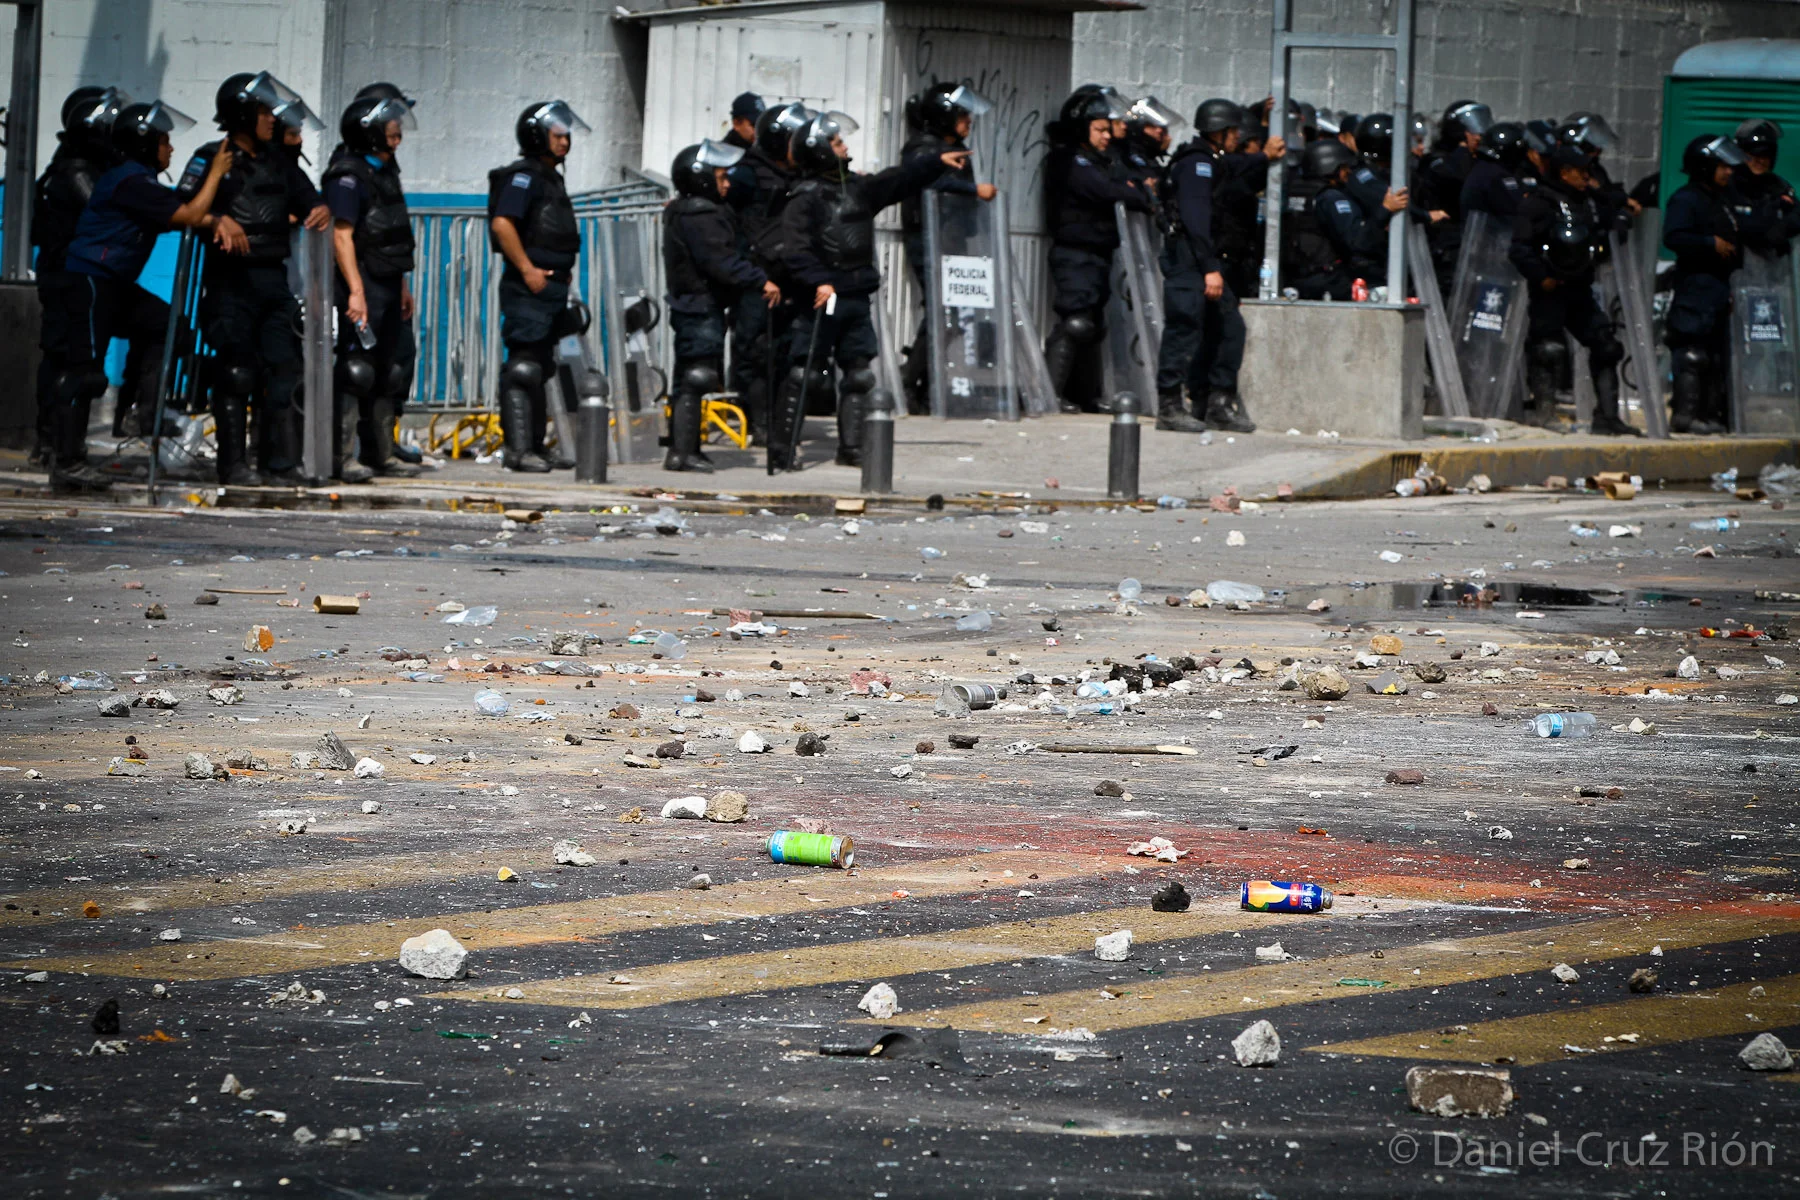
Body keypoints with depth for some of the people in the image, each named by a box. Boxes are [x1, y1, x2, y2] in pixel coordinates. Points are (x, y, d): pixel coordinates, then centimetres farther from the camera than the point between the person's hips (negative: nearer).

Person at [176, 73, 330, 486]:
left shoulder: (278, 162, 17)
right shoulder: (212, 159, 0)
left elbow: (307, 199, 18)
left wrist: (321, 210, -5)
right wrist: (219, 220, -25)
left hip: (273, 278, 6)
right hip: (231, 279, -6)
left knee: (284, 367, 0)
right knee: (237, 370, -7)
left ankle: (279, 462, 4)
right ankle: (233, 463, -3)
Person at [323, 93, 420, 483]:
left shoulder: (384, 171, 19)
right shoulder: (348, 177, -12)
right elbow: (342, 236, -20)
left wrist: (403, 286, 25)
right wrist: (355, 291, -26)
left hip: (387, 288, 10)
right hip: (363, 286, -10)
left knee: (388, 370, 12)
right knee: (356, 369, -12)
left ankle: (380, 454, 18)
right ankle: (342, 455, -12)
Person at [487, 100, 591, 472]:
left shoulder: (551, 178, 19)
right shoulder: (524, 176, -11)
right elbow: (502, 224, -22)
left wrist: (563, 271, 20)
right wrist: (527, 269, -22)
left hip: (552, 287, 10)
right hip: (528, 288, -10)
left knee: (541, 368, 13)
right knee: (524, 367, -11)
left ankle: (535, 445, 19)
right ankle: (517, 449, -12)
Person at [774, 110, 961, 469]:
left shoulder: (858, 187, 13)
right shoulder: (805, 198, -9)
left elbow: (899, 181, 22)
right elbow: (795, 251, -16)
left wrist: (938, 162, 19)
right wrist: (818, 282, -26)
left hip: (857, 299, 8)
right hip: (822, 299, -8)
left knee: (859, 374, 8)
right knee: (803, 375, -6)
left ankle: (851, 447, 15)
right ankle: (782, 449, -2)